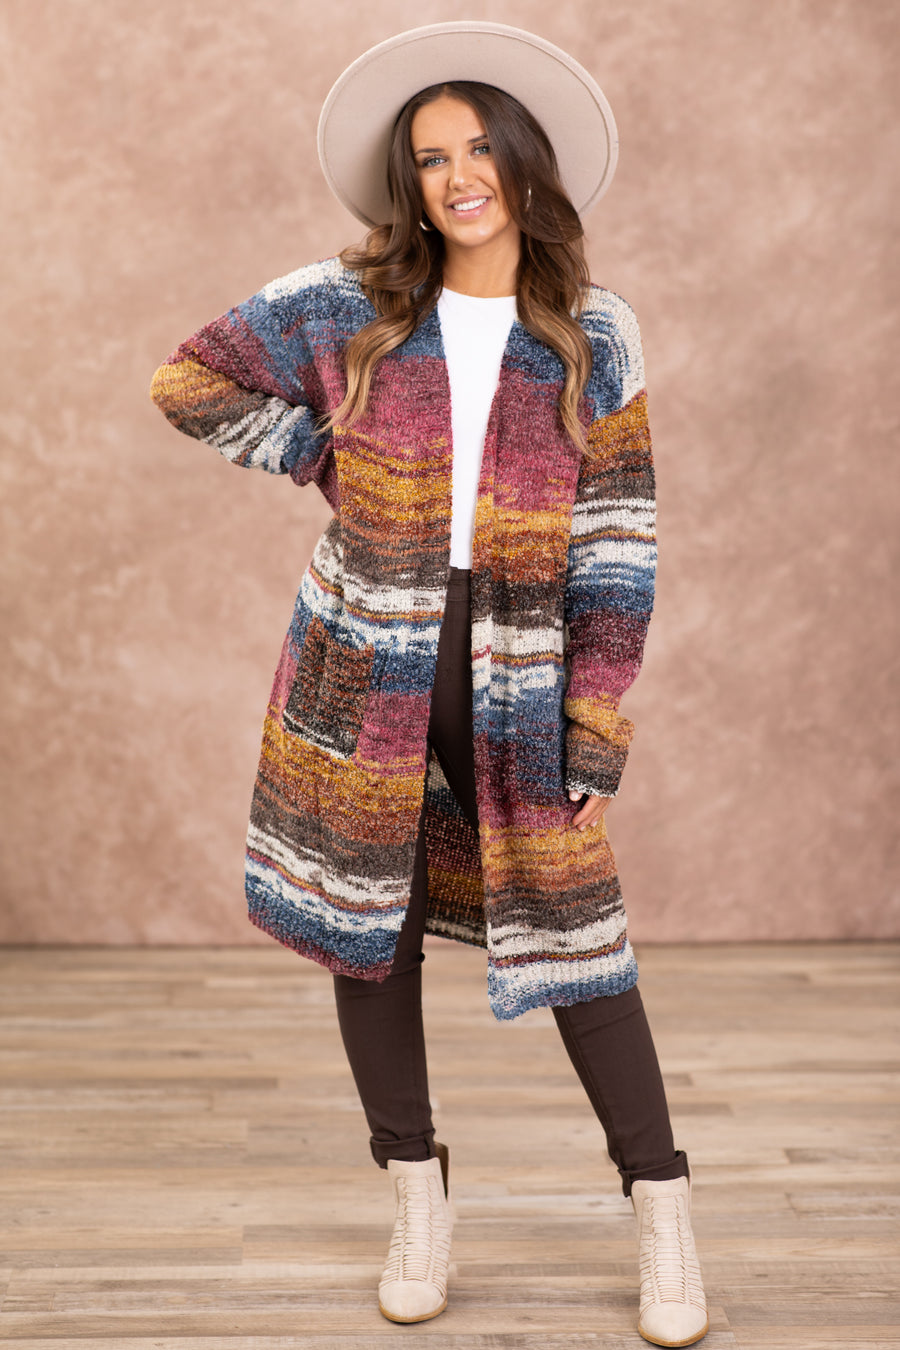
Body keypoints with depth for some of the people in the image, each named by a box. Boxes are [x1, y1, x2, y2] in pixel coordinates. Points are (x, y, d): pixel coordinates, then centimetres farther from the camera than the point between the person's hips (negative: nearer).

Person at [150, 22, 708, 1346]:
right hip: (366, 674, 2)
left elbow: (617, 544, -1)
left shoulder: (594, 335, 0)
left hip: (519, 687, -1)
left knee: (572, 931, -1)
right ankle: (417, 1194, 25)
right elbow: (190, 383, 11)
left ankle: (663, 1207, 13)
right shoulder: (345, 307, 2)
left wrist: (596, 736, -6)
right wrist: (342, 467, 5)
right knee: (371, 922, 8)